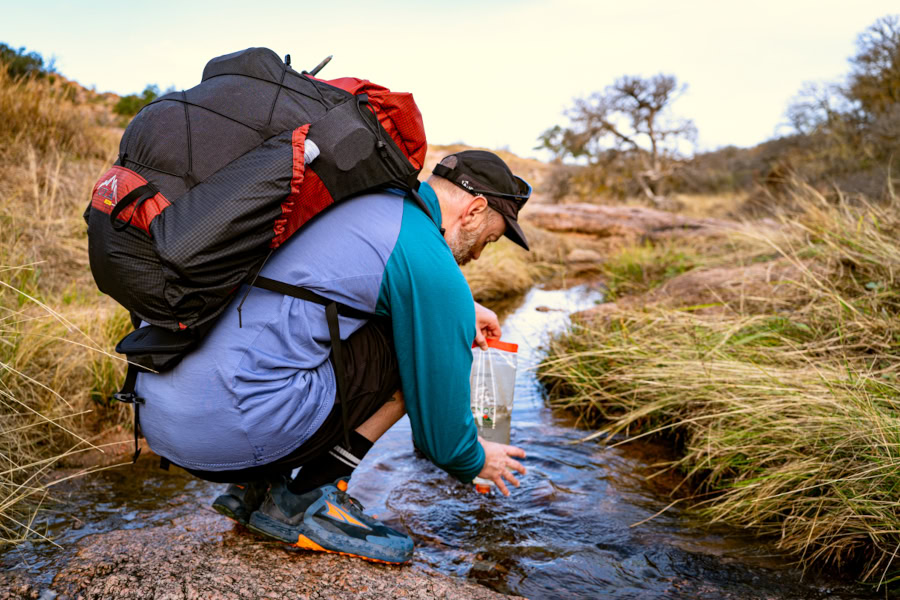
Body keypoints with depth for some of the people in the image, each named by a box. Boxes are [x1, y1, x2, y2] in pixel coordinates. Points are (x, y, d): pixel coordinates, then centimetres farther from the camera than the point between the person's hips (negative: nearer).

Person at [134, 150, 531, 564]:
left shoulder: (351, 196, 16)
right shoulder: (433, 269, -8)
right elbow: (439, 425, 1)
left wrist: (456, 308, 39)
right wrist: (476, 463, 23)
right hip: (229, 432, -9)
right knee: (425, 345, 3)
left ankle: (256, 487, 19)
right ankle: (308, 498, 5)